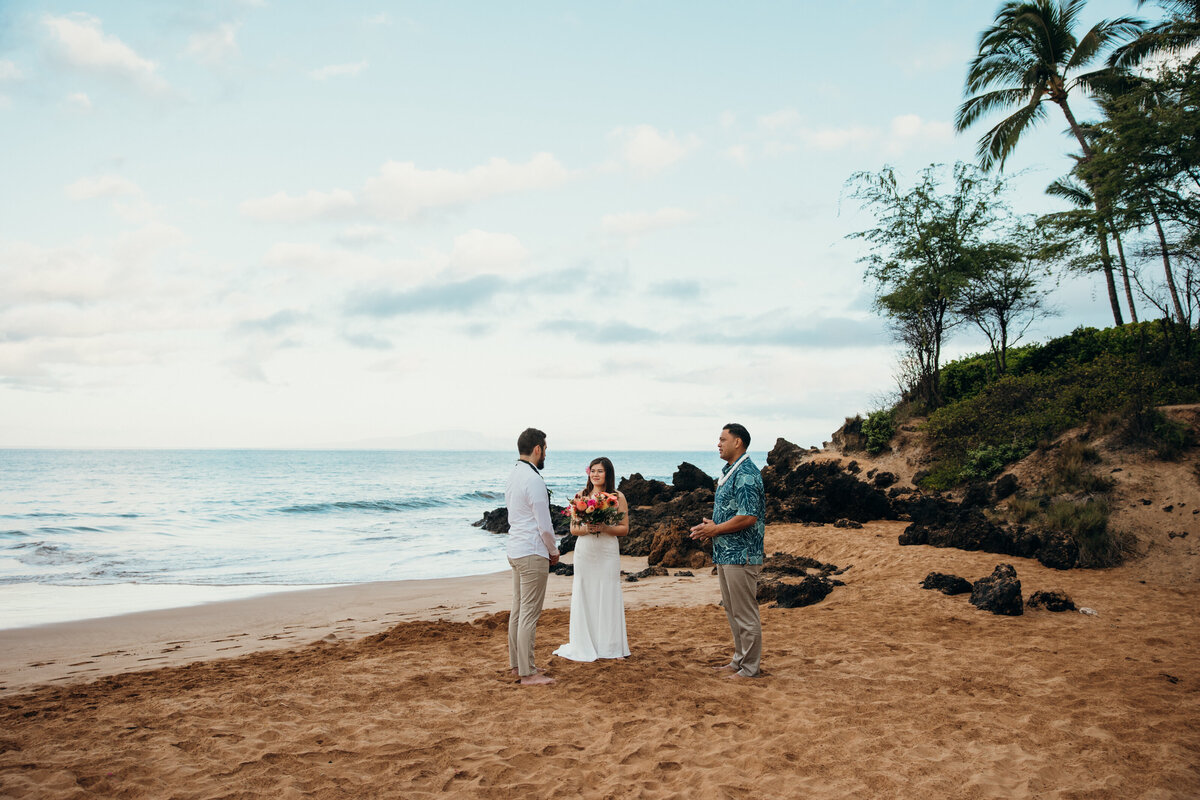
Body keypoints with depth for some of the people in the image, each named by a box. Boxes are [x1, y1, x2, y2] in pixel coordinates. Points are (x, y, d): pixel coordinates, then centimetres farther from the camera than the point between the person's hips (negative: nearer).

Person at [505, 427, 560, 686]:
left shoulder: (513, 475, 11)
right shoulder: (533, 479, -19)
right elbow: (544, 525, -18)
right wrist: (553, 551, -1)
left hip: (515, 550, 10)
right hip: (533, 553, -10)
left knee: (518, 610, 15)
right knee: (529, 615, -5)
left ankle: (517, 663, 24)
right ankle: (527, 673, 0)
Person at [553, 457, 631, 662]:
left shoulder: (618, 497, 2)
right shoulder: (581, 496, 7)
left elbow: (624, 528, 1)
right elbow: (573, 528, 7)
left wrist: (604, 528, -15)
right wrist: (585, 529, -13)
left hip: (608, 552, -1)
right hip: (584, 551, 2)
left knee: (608, 597, 1)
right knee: (584, 597, 2)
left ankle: (611, 647, 12)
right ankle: (585, 645, 13)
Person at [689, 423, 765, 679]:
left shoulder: (746, 474, -18)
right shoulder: (729, 472, 15)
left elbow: (748, 517, -25)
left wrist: (715, 529, -14)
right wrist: (710, 527, 7)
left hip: (740, 555, -11)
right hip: (726, 553, 11)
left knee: (745, 613, -1)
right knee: (732, 611, 17)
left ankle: (750, 668, 9)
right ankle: (739, 660, 28)